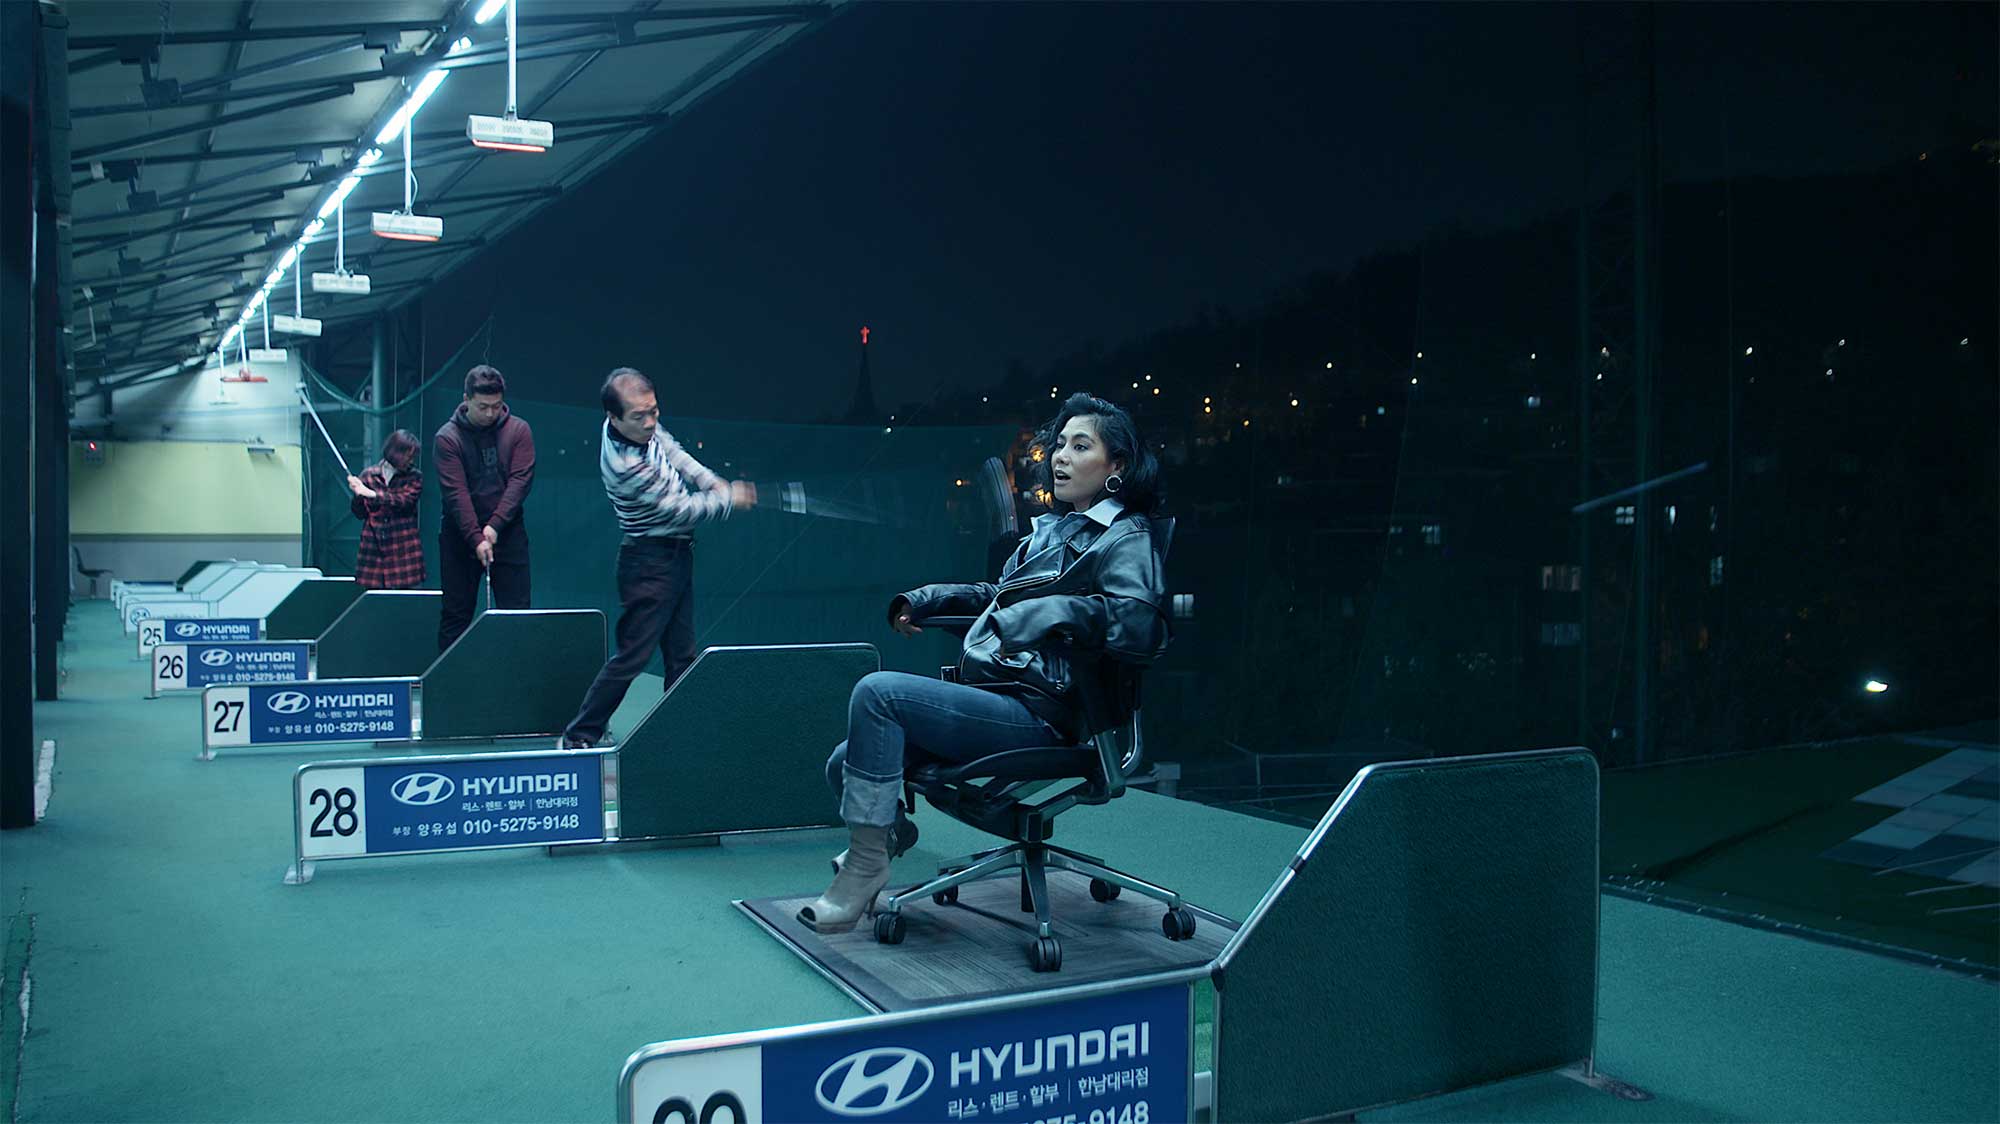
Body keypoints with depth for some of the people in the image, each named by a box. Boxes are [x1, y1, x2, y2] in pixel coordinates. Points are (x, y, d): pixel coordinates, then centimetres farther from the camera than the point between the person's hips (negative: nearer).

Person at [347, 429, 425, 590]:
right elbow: (359, 513, 9)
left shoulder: (414, 478, 5)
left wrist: (371, 494, -20)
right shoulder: (369, 475, 9)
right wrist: (357, 494, -10)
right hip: (374, 548, 1)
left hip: (404, 550, -1)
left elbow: (403, 501, -13)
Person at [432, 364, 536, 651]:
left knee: (516, 612, -1)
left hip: (507, 532, 1)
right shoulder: (447, 438, -5)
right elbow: (455, 493, -13)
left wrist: (495, 525, -17)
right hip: (461, 534, -1)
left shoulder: (518, 431, 0)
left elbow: (521, 480, -7)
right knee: (456, 613, 4)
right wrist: (476, 538, -21)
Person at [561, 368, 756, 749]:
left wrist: (714, 481, 4)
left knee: (682, 656, 13)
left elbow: (674, 453, 17)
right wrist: (729, 499, -8)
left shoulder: (645, 426, -3)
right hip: (650, 563, -9)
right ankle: (578, 738, 5)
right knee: (631, 657, -6)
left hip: (676, 556, 9)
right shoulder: (623, 464, -28)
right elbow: (680, 509, -20)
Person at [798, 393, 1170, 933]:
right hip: (992, 698, 8)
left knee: (877, 691, -24)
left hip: (1037, 715, -8)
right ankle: (886, 829, 28)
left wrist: (1062, 611, -25)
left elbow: (1144, 628, -20)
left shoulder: (1125, 539, -2)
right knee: (846, 765, -1)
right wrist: (926, 599, 27)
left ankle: (865, 865, -16)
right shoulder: (1052, 527, 22)